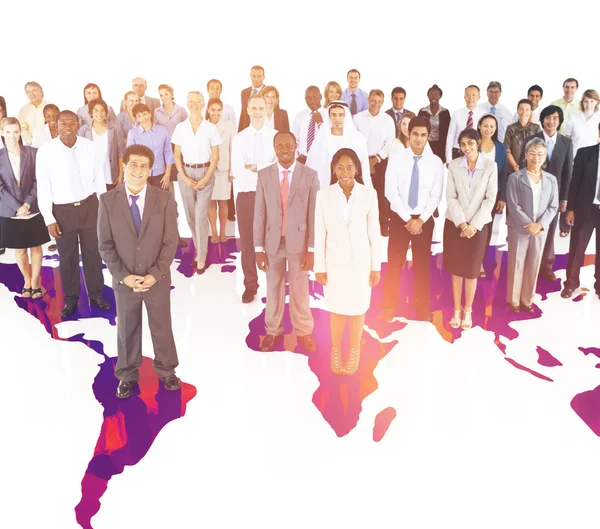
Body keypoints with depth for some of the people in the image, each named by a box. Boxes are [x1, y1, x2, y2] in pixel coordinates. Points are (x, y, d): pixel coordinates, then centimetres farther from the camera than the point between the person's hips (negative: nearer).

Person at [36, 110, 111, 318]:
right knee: (67, 257, 11)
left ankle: (96, 294, 29)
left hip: (90, 206, 2)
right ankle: (70, 298, 28)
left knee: (93, 253, 12)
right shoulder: (45, 151, -11)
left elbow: (99, 178, 3)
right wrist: (49, 219, -8)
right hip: (63, 210, -1)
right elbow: (43, 188, -7)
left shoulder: (89, 147, -6)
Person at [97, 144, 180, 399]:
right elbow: (105, 245, -5)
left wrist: (155, 274, -16)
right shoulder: (108, 200, -6)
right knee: (127, 331, 16)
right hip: (124, 281, 0)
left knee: (162, 328, 16)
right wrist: (123, 276, -14)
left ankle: (166, 371, 38)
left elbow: (171, 241, -8)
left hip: (157, 280, 0)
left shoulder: (165, 199, -7)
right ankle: (127, 375, 37)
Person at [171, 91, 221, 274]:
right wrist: (184, 177, -7)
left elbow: (215, 157, -2)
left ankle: (201, 258, 3)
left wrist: (206, 179, -11)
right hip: (185, 173, 3)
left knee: (201, 216, -5)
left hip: (205, 173, -3)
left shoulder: (211, 128, -4)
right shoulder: (180, 127, 2)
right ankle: (199, 249, 28)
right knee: (190, 216, 9)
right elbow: (177, 156, 5)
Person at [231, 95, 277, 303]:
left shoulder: (276, 136, 2)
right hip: (247, 195, 1)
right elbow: (237, 171, -9)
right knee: (247, 241, 7)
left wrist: (255, 167, -15)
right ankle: (250, 285, 22)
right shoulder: (239, 138, 4)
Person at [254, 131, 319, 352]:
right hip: (273, 242, 2)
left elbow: (314, 214, -5)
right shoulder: (264, 175, -1)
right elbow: (259, 213, -2)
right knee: (274, 288, 14)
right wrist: (258, 248, -4)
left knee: (300, 290, 11)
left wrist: (312, 249, -8)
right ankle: (273, 330, 33)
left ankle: (304, 331, 30)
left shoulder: (310, 175, -6)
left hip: (299, 241, -1)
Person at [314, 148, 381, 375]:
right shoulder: (323, 195, -9)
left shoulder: (369, 194, -10)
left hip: (360, 261, 0)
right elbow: (319, 233, -5)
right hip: (334, 261, 0)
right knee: (337, 308, 15)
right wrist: (319, 267, -3)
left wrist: (376, 266, -2)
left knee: (357, 308, 14)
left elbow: (374, 232, -4)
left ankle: (354, 351, 36)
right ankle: (335, 350, 38)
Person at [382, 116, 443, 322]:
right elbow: (391, 192, -9)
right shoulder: (396, 160, -4)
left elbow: (436, 195, -4)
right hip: (399, 218, -1)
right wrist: (407, 219, -13)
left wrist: (421, 219, -14)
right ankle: (390, 306, 18)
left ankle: (422, 306, 25)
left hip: (424, 220, 1)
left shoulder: (436, 162, -1)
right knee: (395, 263, 4)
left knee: (422, 264, 11)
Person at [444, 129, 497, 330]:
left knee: (471, 270, 6)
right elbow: (451, 197, -4)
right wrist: (462, 223, -13)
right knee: (456, 268, 7)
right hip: (455, 223, 1)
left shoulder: (490, 166, -5)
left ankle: (468, 311, 22)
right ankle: (457, 309, 21)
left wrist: (473, 225, -12)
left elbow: (490, 199, -6)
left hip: (478, 225, -1)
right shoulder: (453, 165, -1)